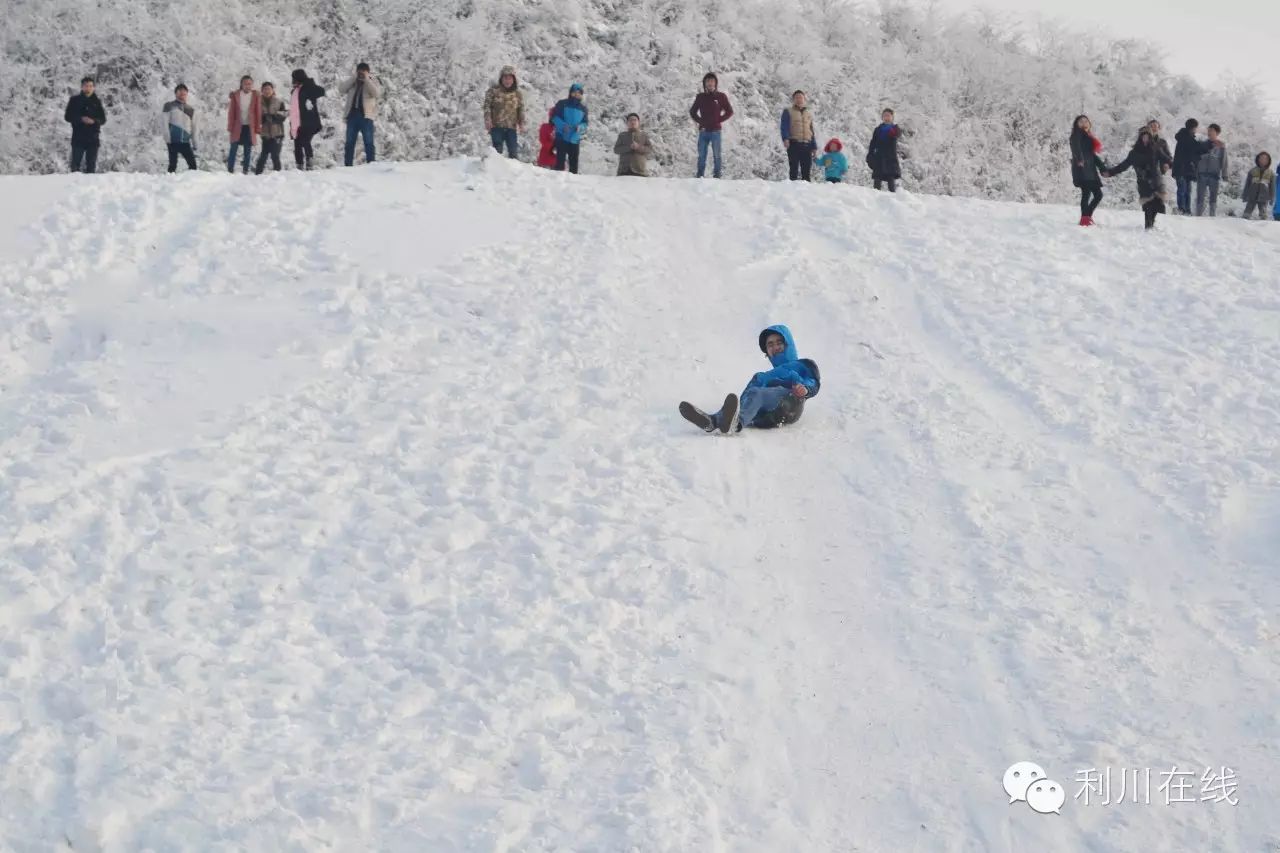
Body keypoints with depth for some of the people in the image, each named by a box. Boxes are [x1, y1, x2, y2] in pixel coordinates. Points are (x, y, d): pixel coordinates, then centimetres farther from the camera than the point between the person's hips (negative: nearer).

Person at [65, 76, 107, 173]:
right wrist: (81, 119, -14)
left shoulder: (97, 102, 9)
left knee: (91, 165, 4)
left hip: (93, 138, 2)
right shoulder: (75, 100, 4)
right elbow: (67, 116, 2)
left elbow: (103, 119, 8)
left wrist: (94, 121, -14)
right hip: (78, 137, -2)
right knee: (75, 163, -4)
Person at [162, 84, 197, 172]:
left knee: (193, 164, -5)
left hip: (185, 142, 4)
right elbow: (165, 122, -2)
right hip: (173, 141, -4)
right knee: (173, 165, -4)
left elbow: (193, 127, 20)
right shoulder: (169, 106, 5)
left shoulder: (191, 109, 17)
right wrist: (167, 138, -13)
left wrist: (194, 144, 16)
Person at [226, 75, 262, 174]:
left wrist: (258, 128, -3)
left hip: (250, 127, 1)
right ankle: (230, 170, 3)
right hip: (237, 127, 0)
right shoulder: (235, 95, 0)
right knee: (233, 149, -1)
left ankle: (246, 171, 10)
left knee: (248, 151, 4)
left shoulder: (255, 96, 1)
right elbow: (231, 112, 0)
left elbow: (258, 113, 1)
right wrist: (230, 127, -5)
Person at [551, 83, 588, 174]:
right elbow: (555, 117, -2)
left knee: (574, 163, 5)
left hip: (575, 139, 4)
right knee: (560, 160, -8)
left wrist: (580, 127, -10)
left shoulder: (583, 108, 11)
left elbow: (585, 122, 14)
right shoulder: (562, 104, 0)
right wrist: (563, 125, -18)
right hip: (562, 138, -4)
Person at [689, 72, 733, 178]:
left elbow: (729, 112, 6)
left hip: (715, 131, -2)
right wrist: (699, 121, 1)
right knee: (701, 155, 4)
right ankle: (699, 176, 10)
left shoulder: (721, 96, 1)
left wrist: (719, 120, -4)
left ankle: (717, 176, 4)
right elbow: (692, 111, 17)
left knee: (716, 155, -1)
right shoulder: (700, 97, 8)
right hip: (703, 131, 2)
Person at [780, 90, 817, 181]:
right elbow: (784, 127, -4)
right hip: (793, 144, -4)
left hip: (806, 145, 4)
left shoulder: (809, 114, 21)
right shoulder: (788, 112, 8)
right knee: (794, 168, -5)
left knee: (806, 170, 3)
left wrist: (814, 146, 15)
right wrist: (785, 138, -22)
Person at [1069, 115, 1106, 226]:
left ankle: (1087, 216, 14)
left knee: (1098, 194, 6)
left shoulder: (1088, 137, 27)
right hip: (1081, 169, -9)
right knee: (1086, 193, -17)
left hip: (1090, 170, 9)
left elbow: (1093, 155, 27)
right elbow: (1076, 148, -19)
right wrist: (1079, 159, -37)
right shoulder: (1077, 135, 2)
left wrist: (1103, 168, 19)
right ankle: (1085, 218, -20)